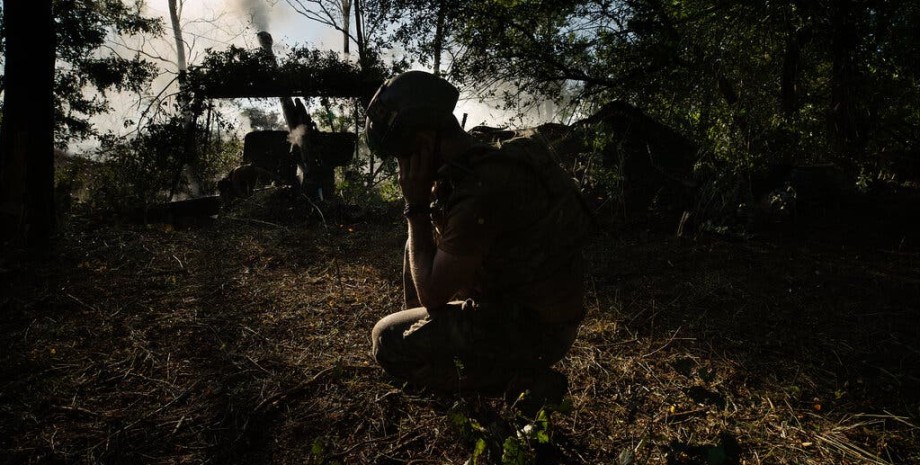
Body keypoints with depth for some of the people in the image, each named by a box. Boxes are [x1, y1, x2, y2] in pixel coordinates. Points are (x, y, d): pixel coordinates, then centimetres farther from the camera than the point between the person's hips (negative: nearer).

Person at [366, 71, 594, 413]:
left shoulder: (482, 189, -29)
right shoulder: (482, 160, 2)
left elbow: (431, 294, -19)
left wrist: (417, 205, -15)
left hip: (534, 330, -9)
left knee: (387, 340, -6)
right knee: (422, 248, 16)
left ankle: (517, 380, -3)